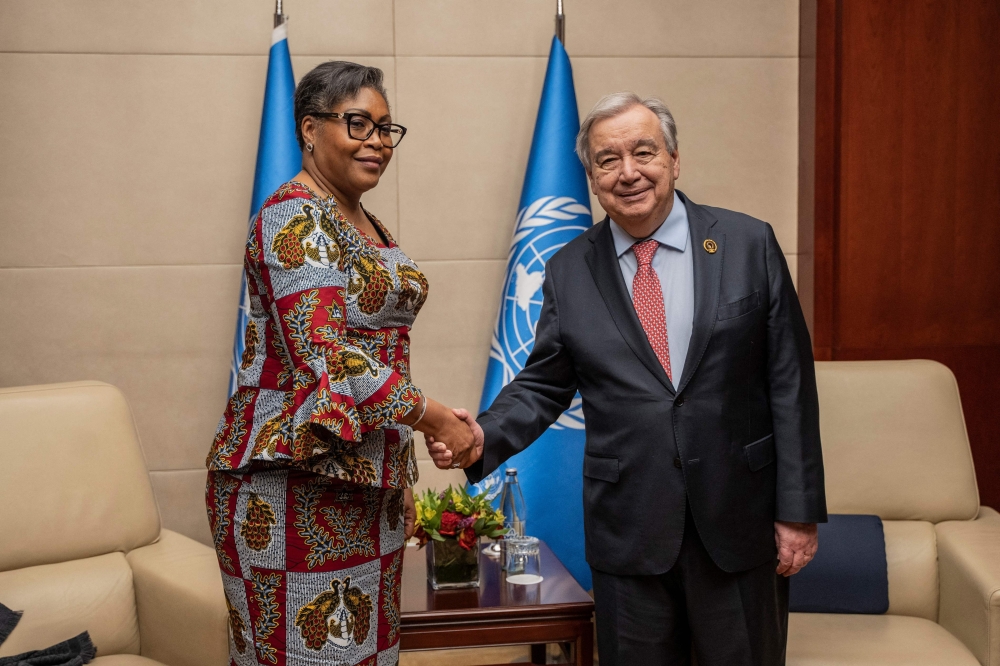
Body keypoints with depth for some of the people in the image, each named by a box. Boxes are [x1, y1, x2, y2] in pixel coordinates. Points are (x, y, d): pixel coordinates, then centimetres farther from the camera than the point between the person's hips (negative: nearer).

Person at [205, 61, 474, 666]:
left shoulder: (366, 225, 16)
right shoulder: (294, 218, -12)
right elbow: (327, 360, -22)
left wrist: (401, 479, 17)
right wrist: (433, 417, -15)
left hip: (366, 478, 9)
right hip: (298, 482, -9)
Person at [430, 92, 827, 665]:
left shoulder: (749, 245, -2)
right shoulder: (568, 272, 2)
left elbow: (790, 382, -2)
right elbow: (544, 385, 7)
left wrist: (799, 510, -4)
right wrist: (484, 436, -13)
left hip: (739, 524, 0)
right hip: (629, 529, 1)